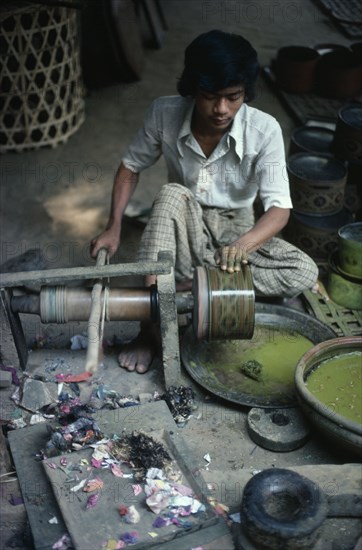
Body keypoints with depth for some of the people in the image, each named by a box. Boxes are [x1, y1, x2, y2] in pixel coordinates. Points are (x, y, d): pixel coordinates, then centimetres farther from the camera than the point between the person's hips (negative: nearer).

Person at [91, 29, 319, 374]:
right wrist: (113, 228, -14)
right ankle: (150, 326, -33)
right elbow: (131, 167, -2)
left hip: (236, 230, 0)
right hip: (185, 230, 0)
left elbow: (279, 208, -25)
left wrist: (242, 244, -46)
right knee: (172, 195, -35)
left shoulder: (264, 130, -22)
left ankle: (187, 285, -22)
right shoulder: (164, 114, -17)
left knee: (305, 273, -25)